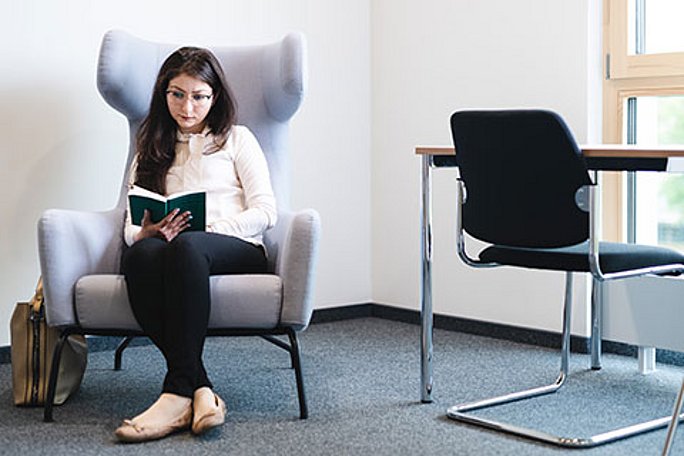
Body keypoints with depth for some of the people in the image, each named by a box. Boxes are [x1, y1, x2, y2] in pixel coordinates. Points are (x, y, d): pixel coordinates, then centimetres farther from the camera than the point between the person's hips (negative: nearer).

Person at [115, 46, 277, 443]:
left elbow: (265, 211, 7)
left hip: (236, 250, -2)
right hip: (168, 251, 2)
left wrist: (205, 229, -9)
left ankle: (178, 391, -43)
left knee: (187, 246, -39)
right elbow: (131, 227, 19)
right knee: (140, 255, -36)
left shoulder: (236, 139, 20)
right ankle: (201, 390, -44)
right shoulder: (151, 150, 28)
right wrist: (148, 231, -7)